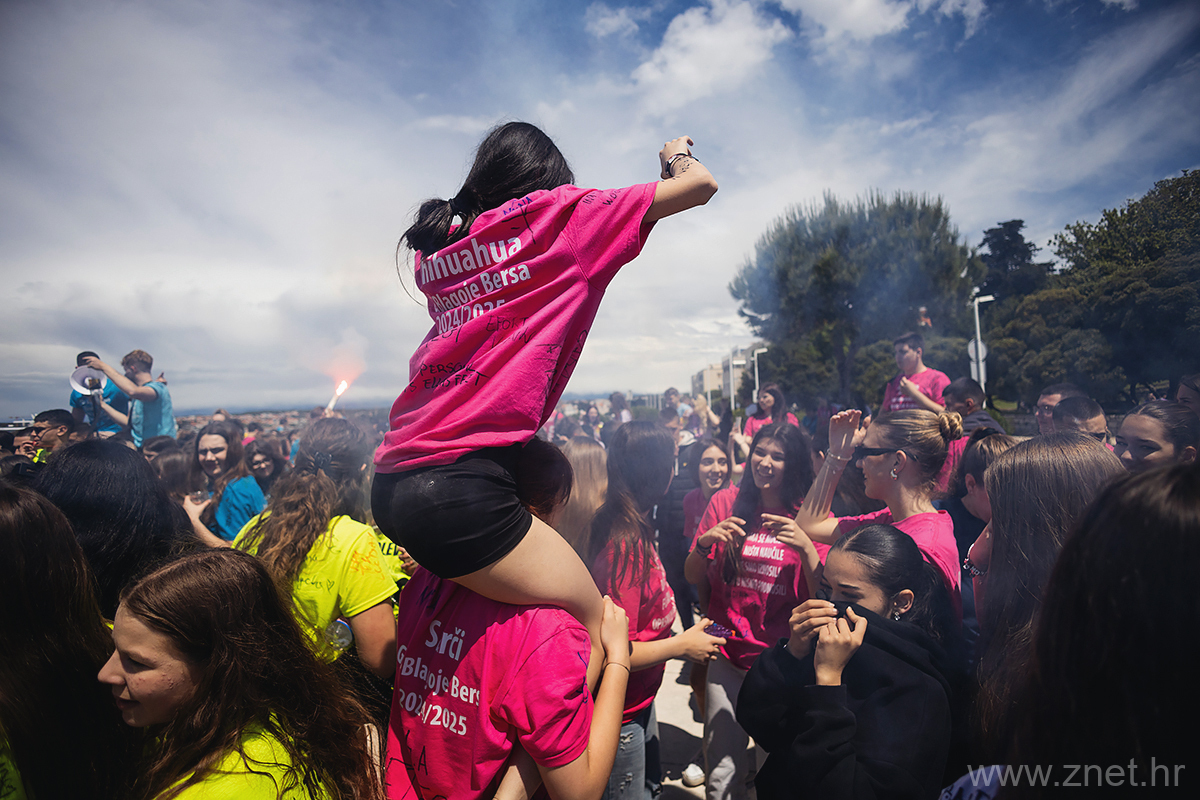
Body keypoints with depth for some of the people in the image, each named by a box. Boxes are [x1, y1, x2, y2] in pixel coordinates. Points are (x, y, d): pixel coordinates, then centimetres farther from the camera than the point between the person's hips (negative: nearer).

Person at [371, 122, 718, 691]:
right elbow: (700, 185, 7)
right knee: (592, 622, 6)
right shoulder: (554, 213, 1)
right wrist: (679, 155, 27)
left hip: (392, 481, 8)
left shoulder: (438, 247, 16)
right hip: (459, 487, -8)